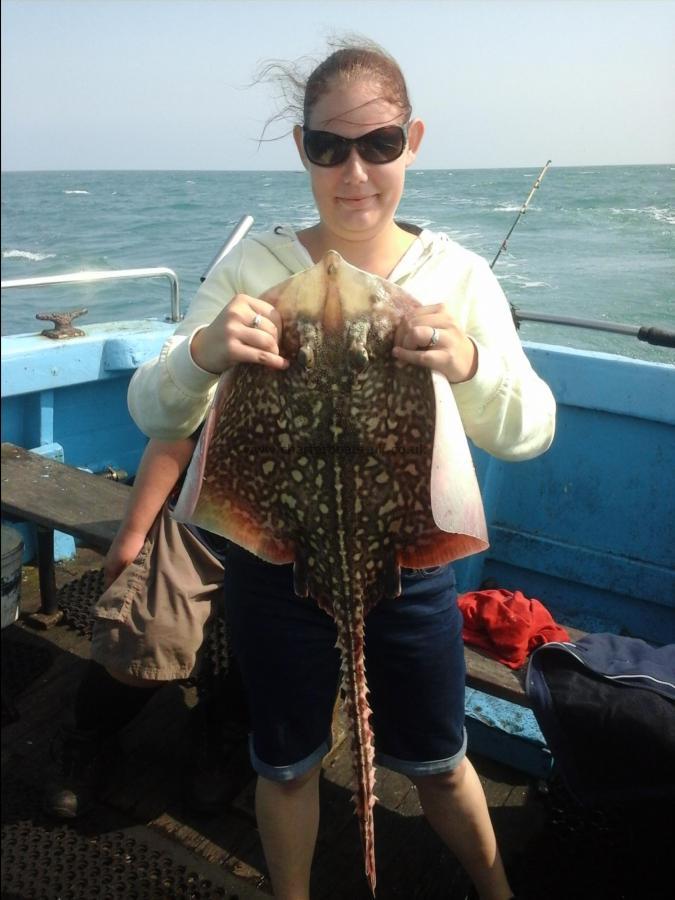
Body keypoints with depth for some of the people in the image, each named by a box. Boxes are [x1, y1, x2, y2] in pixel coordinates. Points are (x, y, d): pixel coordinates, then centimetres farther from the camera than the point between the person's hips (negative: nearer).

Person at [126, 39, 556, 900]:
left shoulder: (456, 274, -8)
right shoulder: (253, 268, -10)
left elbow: (529, 433, -15)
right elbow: (154, 415, -14)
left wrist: (472, 366, -38)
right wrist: (202, 354, -37)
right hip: (275, 564, 0)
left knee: (438, 763, 21)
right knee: (287, 767, 20)